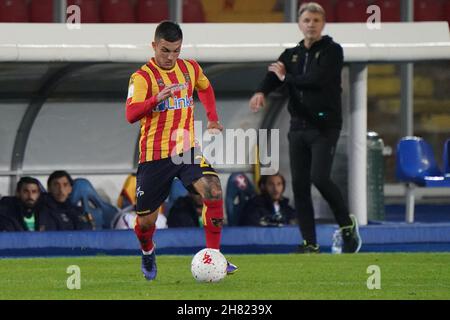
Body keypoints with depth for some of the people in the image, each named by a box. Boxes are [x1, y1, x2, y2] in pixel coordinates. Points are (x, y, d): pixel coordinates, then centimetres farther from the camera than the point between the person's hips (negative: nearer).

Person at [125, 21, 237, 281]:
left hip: (187, 150, 3)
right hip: (155, 155, -3)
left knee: (213, 190, -23)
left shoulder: (191, 69, 6)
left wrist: (212, 119, 19)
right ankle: (148, 252, 42)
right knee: (146, 220, 6)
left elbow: (206, 88, 30)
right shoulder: (143, 77, -11)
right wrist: (156, 98, -41)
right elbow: (131, 115, -25)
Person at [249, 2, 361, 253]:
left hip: (325, 126, -6)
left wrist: (287, 78, -5)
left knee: (319, 177, -19)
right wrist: (261, 92, -23)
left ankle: (347, 223, 4)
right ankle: (310, 244, 8)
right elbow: (273, 75, -1)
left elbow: (318, 79, -18)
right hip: (298, 127, 6)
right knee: (299, 185, 2)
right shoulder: (292, 55, 14)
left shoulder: (332, 51, -3)